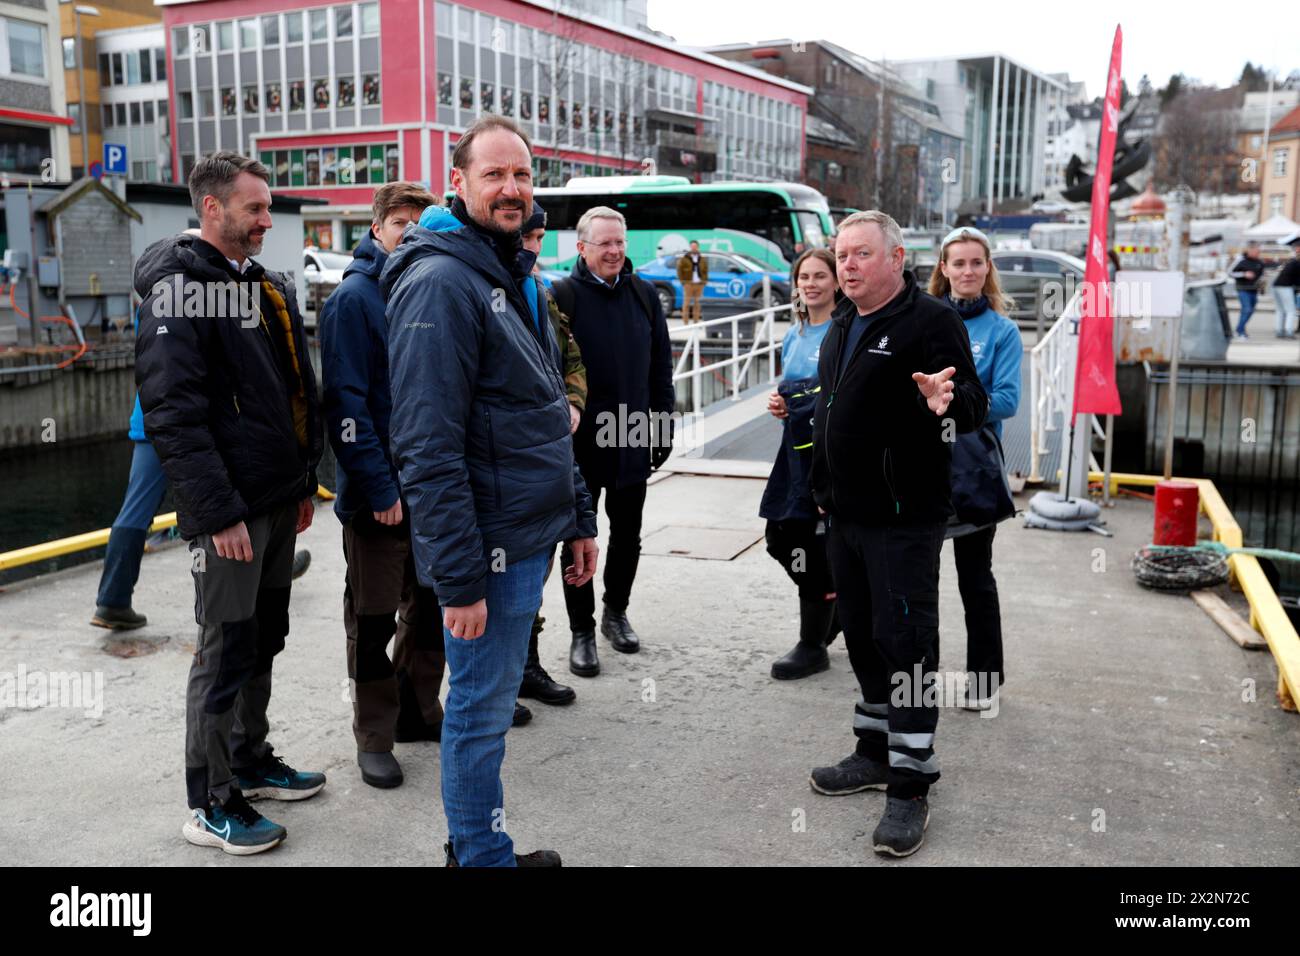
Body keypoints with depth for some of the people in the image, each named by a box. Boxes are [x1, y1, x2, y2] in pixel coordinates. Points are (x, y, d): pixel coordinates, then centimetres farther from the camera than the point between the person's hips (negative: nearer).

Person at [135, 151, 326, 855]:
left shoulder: (266, 285, 14)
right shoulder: (180, 288, -13)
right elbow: (173, 412, -20)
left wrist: (304, 482, 17)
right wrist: (219, 512, -22)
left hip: (279, 503, 8)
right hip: (228, 511, -8)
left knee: (263, 639, 17)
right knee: (226, 651, -1)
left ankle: (251, 762, 33)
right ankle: (210, 805, 13)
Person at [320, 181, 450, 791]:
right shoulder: (354, 298, -10)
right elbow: (345, 401, -17)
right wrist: (379, 487, -20)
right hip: (378, 493, -6)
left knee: (430, 605, 16)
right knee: (374, 617, 5)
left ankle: (419, 711, 32)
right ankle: (375, 736, 19)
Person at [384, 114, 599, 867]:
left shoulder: (518, 277, 14)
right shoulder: (440, 283, -16)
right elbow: (428, 449, -22)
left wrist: (579, 517, 17)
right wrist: (461, 578, -22)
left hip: (529, 534, 9)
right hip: (488, 547, -9)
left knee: (493, 698, 19)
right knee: (483, 707, 3)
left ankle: (479, 845, 34)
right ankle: (483, 855, 20)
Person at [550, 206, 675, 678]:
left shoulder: (644, 294, 8)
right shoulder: (563, 296, -8)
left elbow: (661, 366, 12)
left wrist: (663, 423, 9)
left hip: (633, 440, 5)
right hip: (580, 442, -4)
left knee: (627, 535, 15)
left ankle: (616, 612, 34)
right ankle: (582, 631, 17)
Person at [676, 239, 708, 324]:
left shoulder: (702, 259, 13)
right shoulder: (684, 258, 0)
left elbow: (705, 270, 15)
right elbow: (680, 270, 0)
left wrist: (704, 281, 4)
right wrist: (682, 281, -7)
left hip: (699, 284, 4)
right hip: (688, 284, -4)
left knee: (697, 303, 5)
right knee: (687, 303, -4)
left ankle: (696, 323, 9)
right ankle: (686, 323, -2)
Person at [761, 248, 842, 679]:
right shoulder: (793, 336, 13)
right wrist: (780, 405, 3)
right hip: (797, 449, 7)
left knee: (812, 542, -2)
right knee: (780, 536, 10)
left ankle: (813, 647, 14)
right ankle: (833, 606, 34)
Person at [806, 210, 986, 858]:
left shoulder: (930, 321, -9)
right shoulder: (841, 327, 16)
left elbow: (974, 403, -16)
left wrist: (948, 398, -39)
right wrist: (823, 485, 23)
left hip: (903, 518, -8)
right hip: (844, 513, 8)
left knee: (904, 640, -5)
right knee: (863, 635, 16)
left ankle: (910, 784, 4)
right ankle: (875, 751, 31)